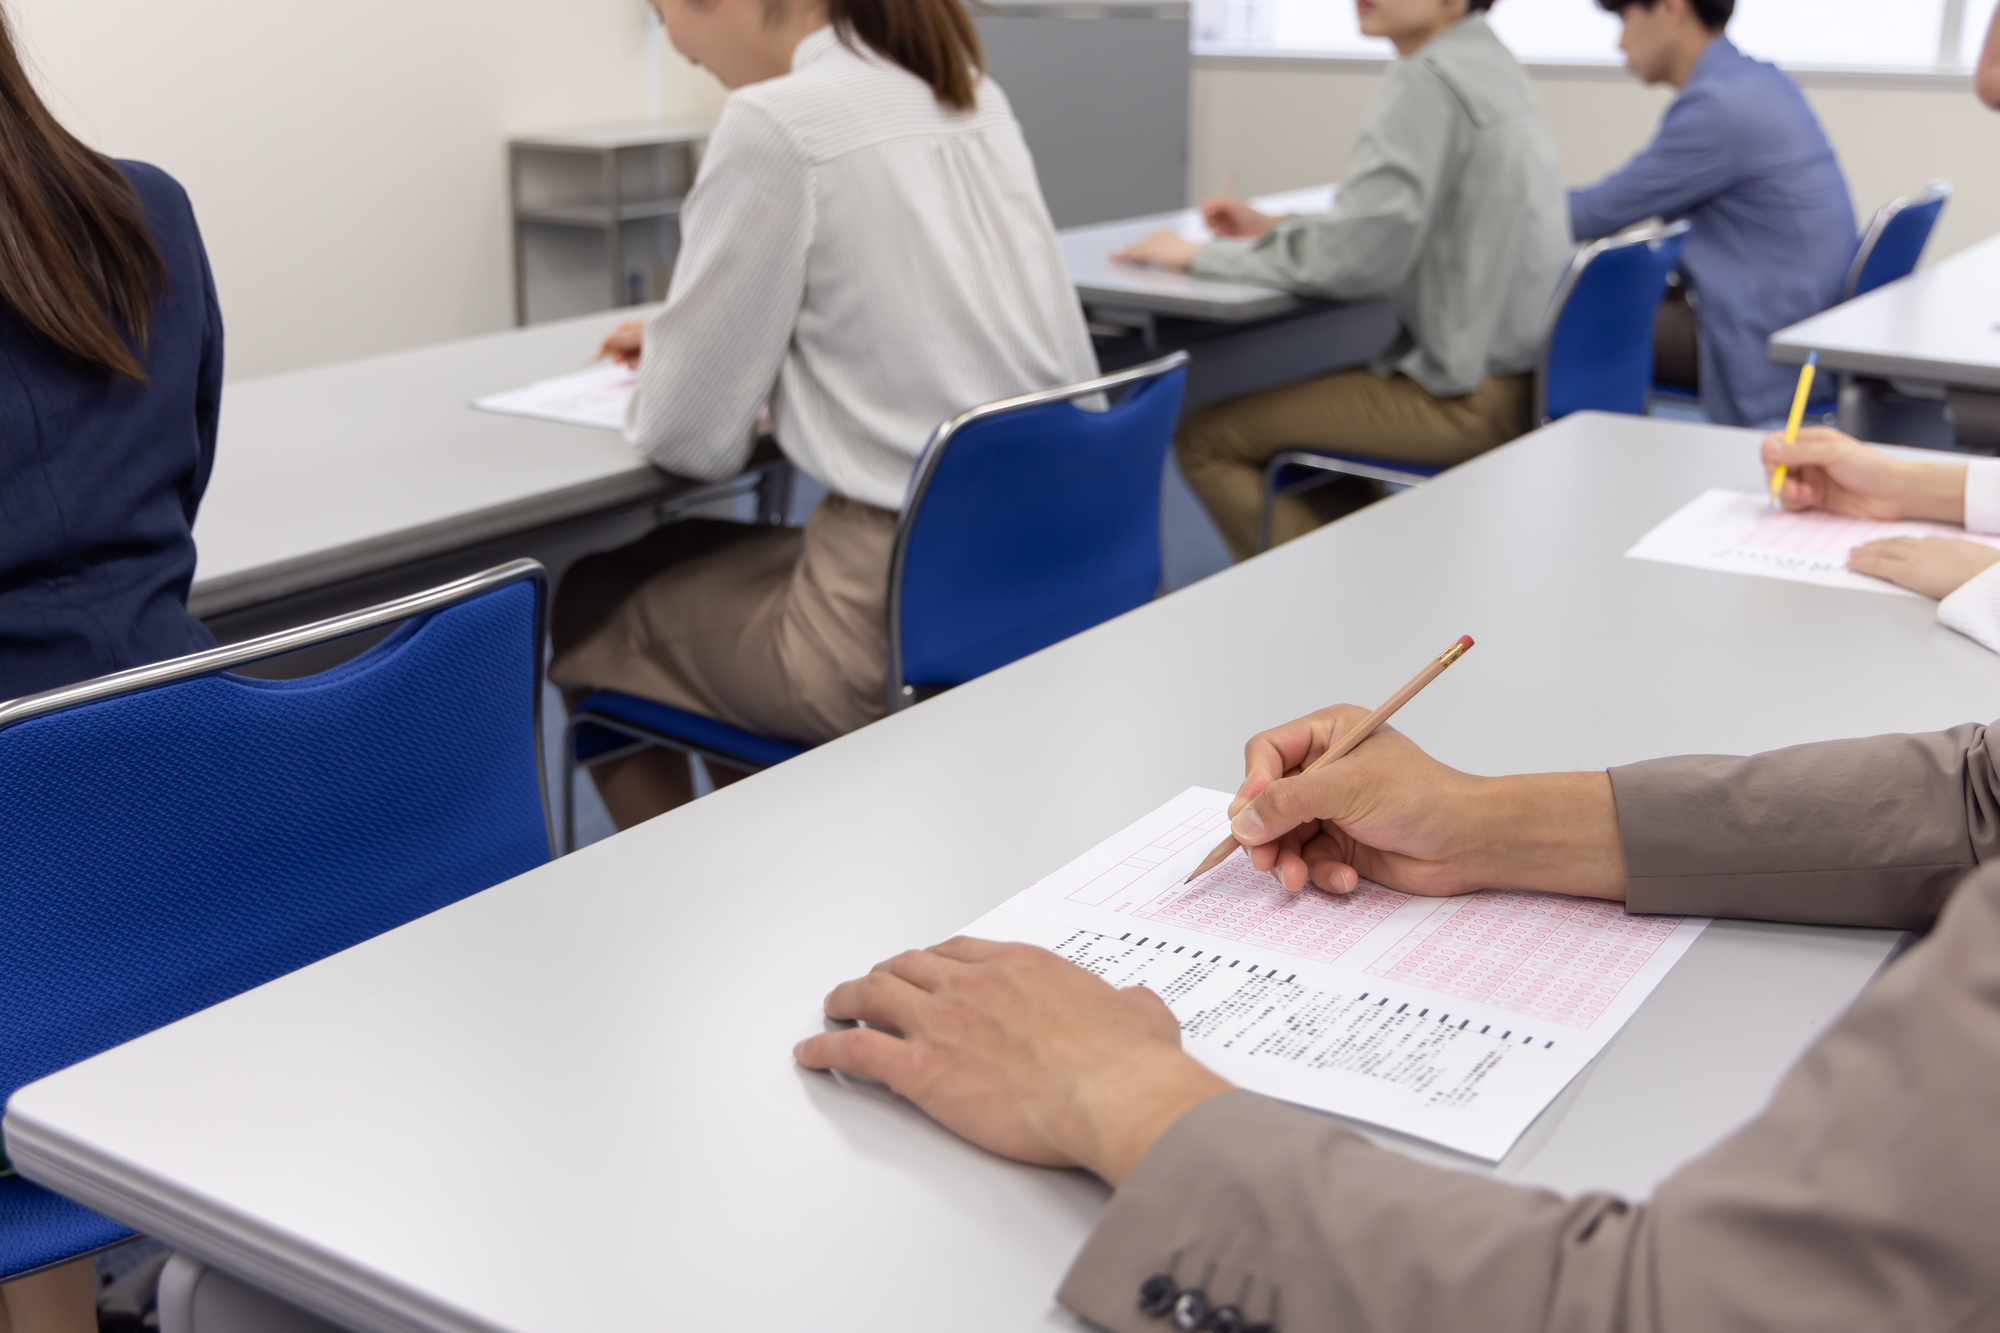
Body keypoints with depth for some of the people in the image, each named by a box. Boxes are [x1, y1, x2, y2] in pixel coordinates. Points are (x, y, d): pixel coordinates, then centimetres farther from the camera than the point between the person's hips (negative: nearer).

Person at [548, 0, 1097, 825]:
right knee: (686, 556, 31)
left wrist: (665, 370, 13)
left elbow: (693, 438, -9)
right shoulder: (971, 95, 9)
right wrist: (687, 340, 25)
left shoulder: (774, 125, -15)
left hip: (901, 625, -8)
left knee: (589, 604, 19)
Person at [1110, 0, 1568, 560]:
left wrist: (1200, 257, -12)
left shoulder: (1426, 80, -19)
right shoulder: (1486, 61, 10)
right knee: (1287, 413, 26)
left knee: (1205, 438, -5)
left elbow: (1356, 259, -22)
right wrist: (1277, 229, 11)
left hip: (1470, 396, -10)